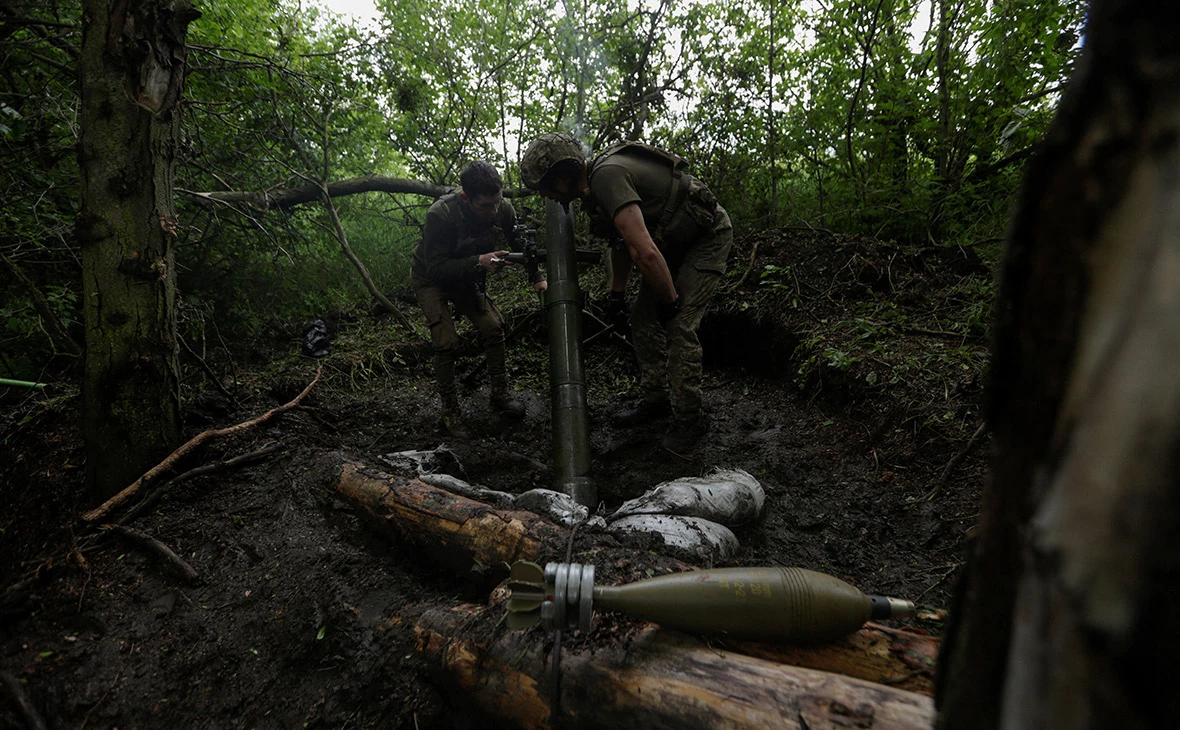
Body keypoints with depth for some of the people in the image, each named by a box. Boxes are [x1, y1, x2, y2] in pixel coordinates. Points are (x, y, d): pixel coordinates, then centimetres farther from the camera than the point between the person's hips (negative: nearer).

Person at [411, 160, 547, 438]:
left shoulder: (503, 210, -21)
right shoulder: (440, 214, -35)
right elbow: (436, 269, -35)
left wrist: (538, 279, -15)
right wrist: (479, 262, -47)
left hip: (467, 276, 4)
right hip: (430, 280, -4)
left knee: (493, 327, -11)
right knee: (447, 343, -17)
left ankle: (500, 395, 9)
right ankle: (450, 413, -1)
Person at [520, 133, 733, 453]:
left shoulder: (607, 176, -30)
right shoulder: (593, 182, 2)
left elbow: (645, 252, -38)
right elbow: (623, 241, 16)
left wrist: (670, 300, -25)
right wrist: (616, 294, 12)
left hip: (708, 237, -9)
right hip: (673, 240, 10)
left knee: (679, 327, -14)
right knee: (643, 316, 7)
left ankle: (689, 419, 1)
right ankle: (656, 400, 21)